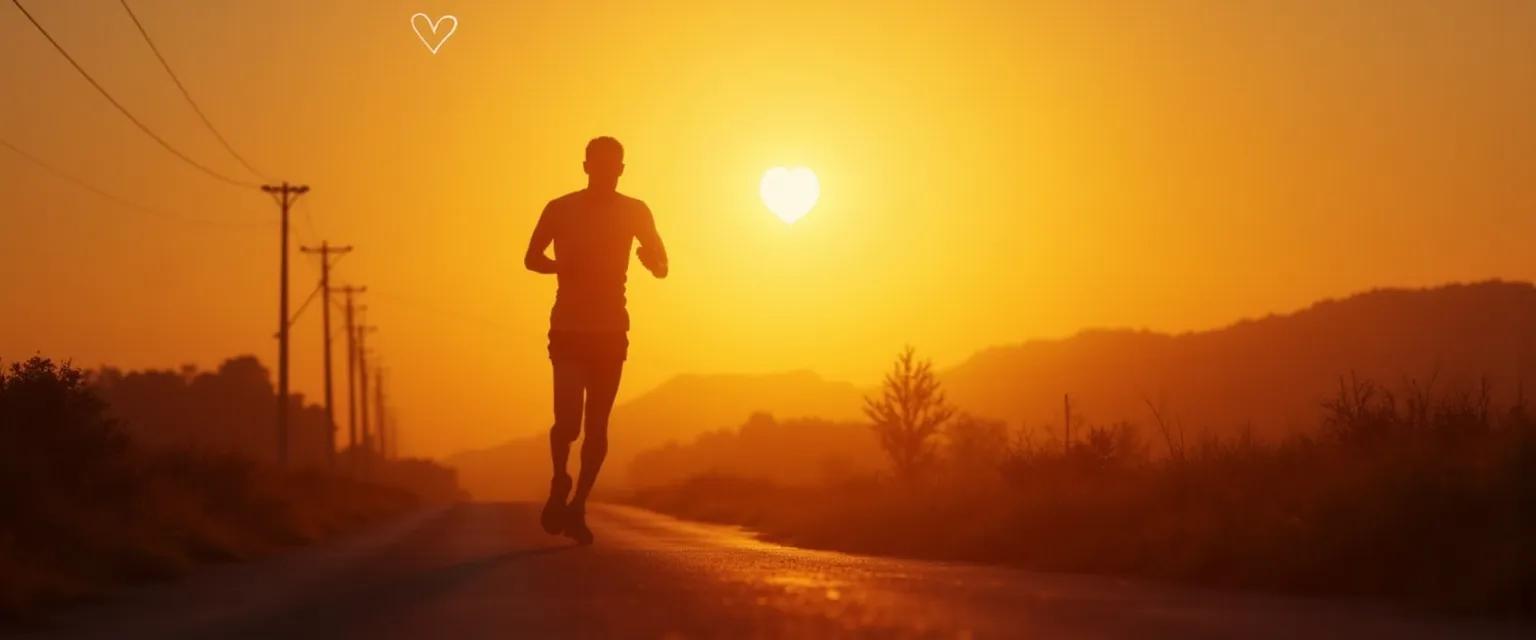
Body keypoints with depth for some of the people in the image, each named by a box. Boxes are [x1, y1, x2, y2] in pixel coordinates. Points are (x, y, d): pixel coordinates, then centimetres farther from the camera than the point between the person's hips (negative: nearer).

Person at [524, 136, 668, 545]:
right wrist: (563, 267, -12)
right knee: (569, 418, -17)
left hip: (611, 331, 2)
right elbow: (532, 258, 10)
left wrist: (650, 259, -20)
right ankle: (559, 485, 7)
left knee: (597, 424, 3)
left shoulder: (634, 212, 3)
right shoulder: (560, 210, 0)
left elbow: (661, 267, 5)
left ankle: (577, 506, 13)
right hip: (568, 330, -2)